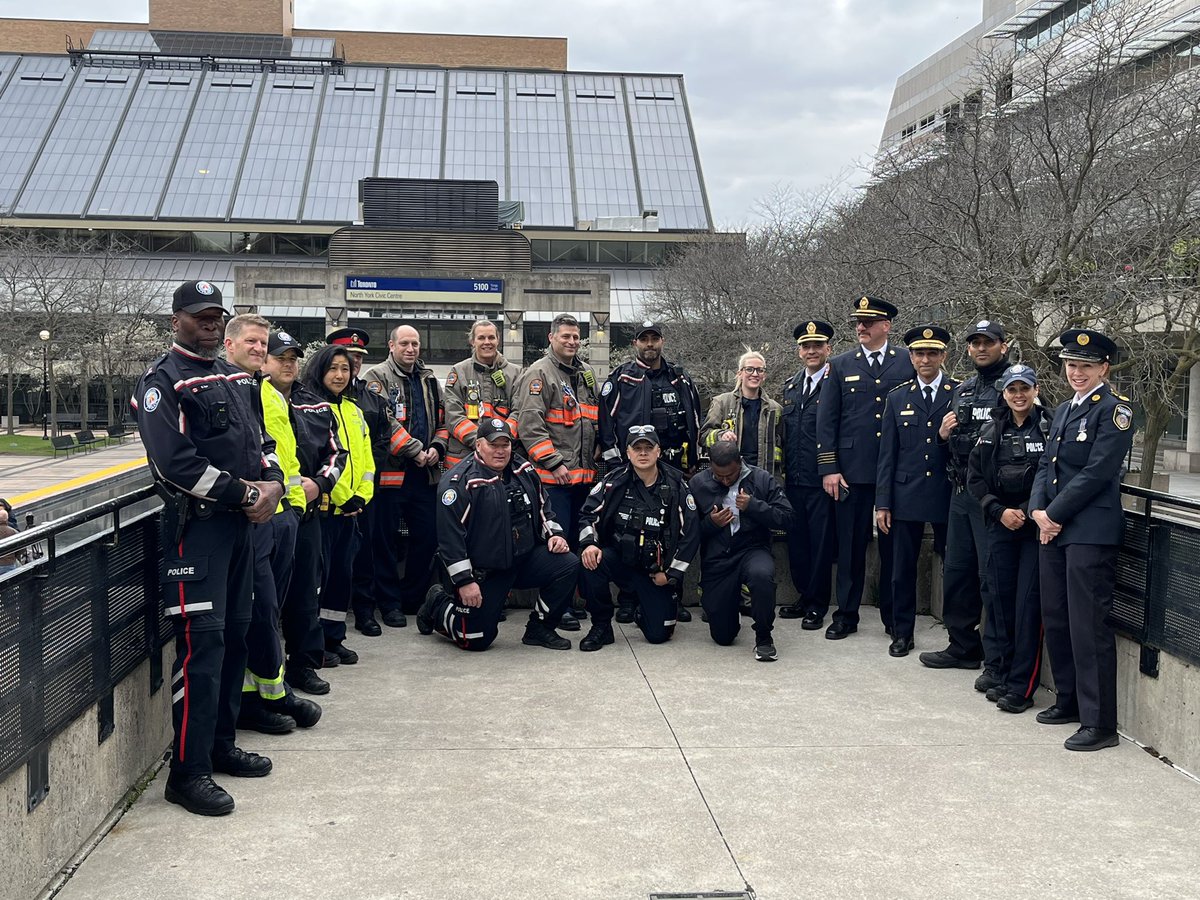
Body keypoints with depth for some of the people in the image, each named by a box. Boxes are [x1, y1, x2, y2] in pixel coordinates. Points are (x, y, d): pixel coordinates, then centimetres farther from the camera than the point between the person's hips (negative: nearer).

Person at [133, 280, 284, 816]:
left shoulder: (237, 379, 17)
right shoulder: (162, 381, -8)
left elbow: (261, 439, 19)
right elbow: (175, 462, -19)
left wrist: (273, 483, -3)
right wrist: (244, 494, -16)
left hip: (241, 522, 8)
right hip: (196, 525, -8)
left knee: (235, 634, 13)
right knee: (202, 642, -10)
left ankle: (221, 746, 26)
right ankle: (188, 772, -3)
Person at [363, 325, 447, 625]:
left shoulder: (429, 379, 17)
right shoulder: (378, 376, -3)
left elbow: (441, 420, 20)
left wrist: (437, 448, 1)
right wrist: (415, 451, -16)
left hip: (425, 473, 6)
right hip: (391, 472, -6)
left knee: (428, 537, 8)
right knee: (387, 541, 1)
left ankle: (412, 599, 22)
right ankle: (390, 604, 10)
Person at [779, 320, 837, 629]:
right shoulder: (790, 386, 15)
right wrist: (785, 469, 15)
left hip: (821, 481, -6)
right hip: (794, 479, 6)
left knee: (821, 542, 1)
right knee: (796, 539, 11)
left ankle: (817, 605, 12)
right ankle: (804, 596, 25)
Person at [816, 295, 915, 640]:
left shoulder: (909, 364, 5)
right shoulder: (840, 366, 6)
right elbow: (826, 420, 4)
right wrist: (828, 468, -3)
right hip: (852, 470, 0)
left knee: (894, 545, 7)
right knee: (850, 545, 5)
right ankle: (846, 615, 16)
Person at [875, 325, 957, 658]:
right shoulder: (897, 398, 8)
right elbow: (887, 453, 7)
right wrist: (882, 503, 3)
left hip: (948, 495, -2)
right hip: (906, 496, 2)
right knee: (902, 567, 6)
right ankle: (901, 632, 18)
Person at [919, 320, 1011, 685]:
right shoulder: (963, 390, 16)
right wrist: (943, 434, 4)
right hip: (961, 493, 8)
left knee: (992, 577, -4)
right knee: (957, 571, 14)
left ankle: (997, 662, 4)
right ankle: (963, 647, 28)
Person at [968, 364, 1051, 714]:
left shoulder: (1049, 428, -5)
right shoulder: (991, 432, 8)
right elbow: (975, 478, 9)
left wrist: (1028, 512, -13)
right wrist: (999, 511, -3)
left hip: (1035, 527, -4)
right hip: (1001, 526, 4)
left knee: (1028, 604, -5)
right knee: (1002, 602, 8)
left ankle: (1023, 686, 0)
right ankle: (1006, 675, 19)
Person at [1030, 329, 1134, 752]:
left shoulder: (1115, 409, -7)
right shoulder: (1063, 411, 18)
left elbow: (1097, 472, -14)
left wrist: (1055, 514, -12)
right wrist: (1038, 511, 0)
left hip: (1091, 532, -8)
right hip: (1053, 529, 8)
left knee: (1088, 627, -7)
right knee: (1055, 620, 13)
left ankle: (1100, 723, -2)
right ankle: (1069, 701, 28)